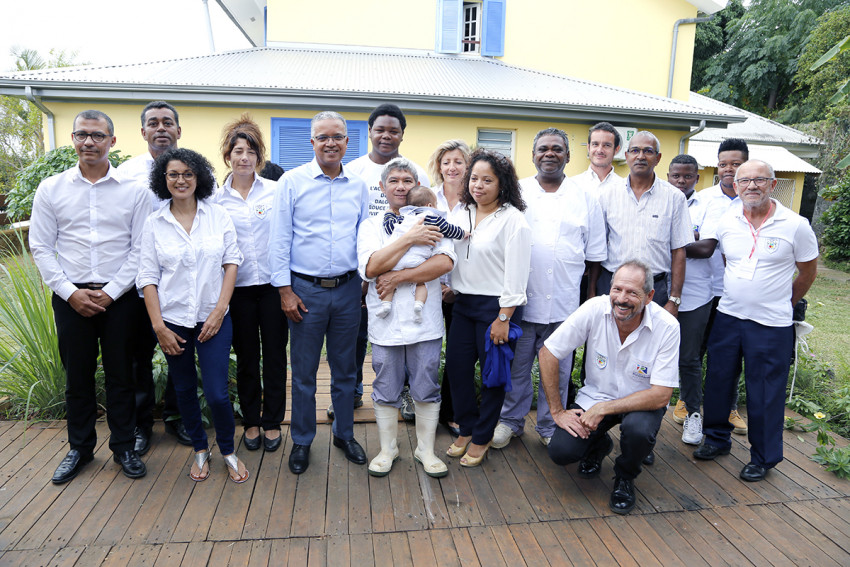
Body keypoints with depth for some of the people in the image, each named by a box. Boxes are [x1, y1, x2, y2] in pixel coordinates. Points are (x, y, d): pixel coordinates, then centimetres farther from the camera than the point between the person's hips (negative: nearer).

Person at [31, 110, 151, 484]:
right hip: (71, 297, 1)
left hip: (119, 296, -1)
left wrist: (110, 292, -9)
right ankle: (80, 447, 28)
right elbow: (41, 247, 4)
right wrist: (71, 292, -6)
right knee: (77, 376, 11)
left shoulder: (132, 190, 0)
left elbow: (140, 249, -2)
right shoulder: (51, 189, 5)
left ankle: (124, 446, 22)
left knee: (121, 375, 7)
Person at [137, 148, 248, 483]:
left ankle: (228, 451, 22)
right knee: (185, 389, 13)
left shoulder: (218, 216, 0)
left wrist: (220, 310, -8)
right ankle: (200, 449, 34)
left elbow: (232, 263, -1)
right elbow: (147, 277, 1)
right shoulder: (154, 224, 2)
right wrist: (158, 325, -5)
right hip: (172, 320, 2)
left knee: (217, 392, -4)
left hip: (213, 319, -1)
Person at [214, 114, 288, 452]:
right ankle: (250, 421, 28)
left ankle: (272, 422, 22)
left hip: (273, 284, -1)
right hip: (238, 288, 1)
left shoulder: (275, 190, 1)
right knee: (246, 357, 11)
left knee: (275, 355, 6)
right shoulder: (217, 198, 4)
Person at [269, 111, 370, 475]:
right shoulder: (292, 181, -3)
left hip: (347, 289, 3)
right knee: (303, 372, 8)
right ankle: (302, 441, 26)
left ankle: (345, 434, 32)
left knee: (345, 369, 14)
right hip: (305, 290, -2)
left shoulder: (358, 185, 6)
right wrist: (284, 289, -7)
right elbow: (279, 239, -4)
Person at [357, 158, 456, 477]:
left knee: (426, 390, 9)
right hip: (386, 324, 0)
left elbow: (445, 262, -11)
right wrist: (410, 239, -15)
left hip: (425, 322, 0)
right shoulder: (371, 225, 7)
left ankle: (426, 449, 27)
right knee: (386, 391, 11)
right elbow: (371, 267, -11)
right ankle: (388, 449, 29)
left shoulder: (432, 221, 6)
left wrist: (398, 277, -15)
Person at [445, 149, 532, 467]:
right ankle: (466, 429, 30)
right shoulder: (461, 215, 9)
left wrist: (503, 318, -16)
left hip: (495, 306, -6)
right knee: (456, 367, 9)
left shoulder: (513, 219, -11)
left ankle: (481, 438, 25)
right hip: (463, 303, 6)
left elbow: (516, 273, -14)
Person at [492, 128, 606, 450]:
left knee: (558, 369, 10)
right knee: (516, 365, 11)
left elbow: (594, 254, 11)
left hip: (563, 303, 1)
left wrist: (593, 294, 7)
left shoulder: (585, 200, 7)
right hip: (519, 299, 0)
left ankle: (550, 427, 28)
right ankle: (510, 421, 30)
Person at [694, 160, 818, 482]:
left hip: (771, 326, -3)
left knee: (765, 395, 6)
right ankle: (717, 438, 34)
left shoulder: (795, 226, -8)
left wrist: (782, 306, 12)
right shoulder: (726, 222, 1)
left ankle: (764, 458, 25)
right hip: (727, 318, 4)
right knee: (718, 381, 13)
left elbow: (808, 273, 5)